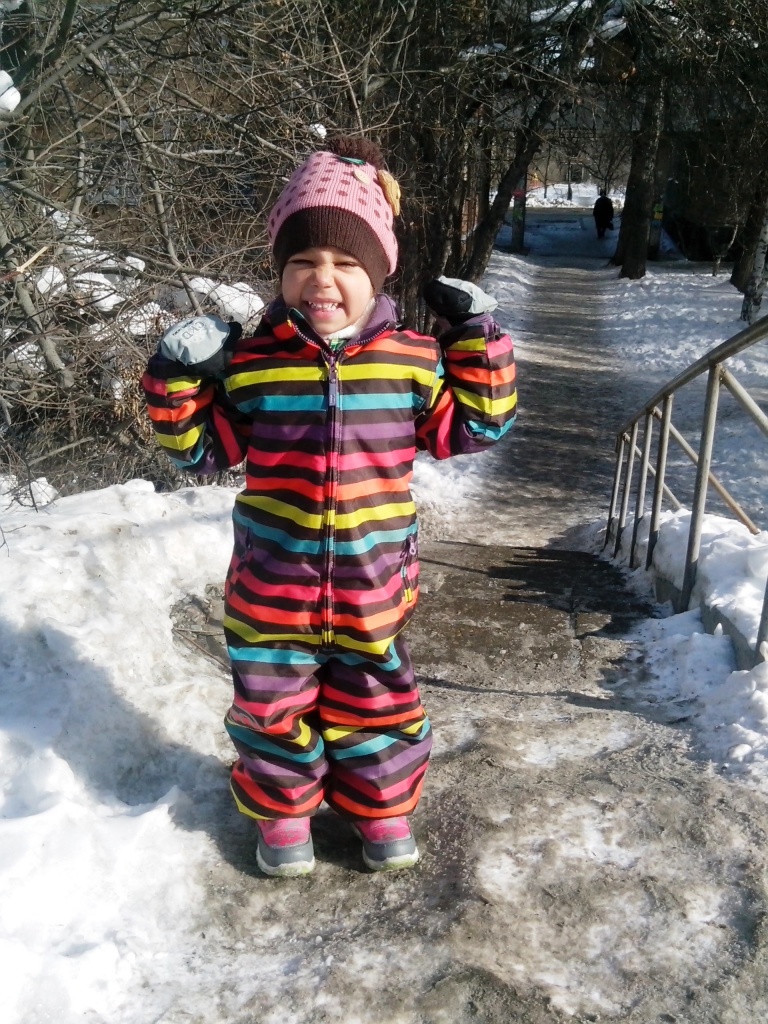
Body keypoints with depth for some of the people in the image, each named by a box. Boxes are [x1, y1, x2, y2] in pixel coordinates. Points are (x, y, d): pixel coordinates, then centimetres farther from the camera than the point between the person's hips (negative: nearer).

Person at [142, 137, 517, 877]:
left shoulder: (412, 361, -5)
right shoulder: (250, 364, -6)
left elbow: (469, 428, 5)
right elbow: (202, 448, 3)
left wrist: (477, 345, -4)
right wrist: (178, 382, -12)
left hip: (373, 587, 0)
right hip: (271, 587, 0)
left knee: (376, 705, 17)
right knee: (272, 705, 15)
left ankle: (382, 808, 42)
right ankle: (280, 812, 40)